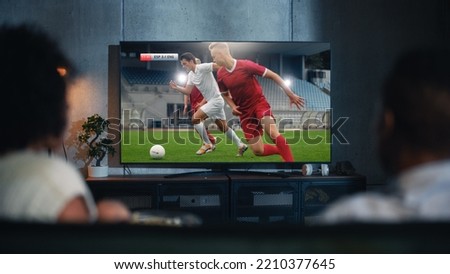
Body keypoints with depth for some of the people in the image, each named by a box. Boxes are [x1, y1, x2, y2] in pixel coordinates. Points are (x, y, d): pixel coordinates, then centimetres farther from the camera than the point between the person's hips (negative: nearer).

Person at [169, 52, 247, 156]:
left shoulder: (202, 67, -18)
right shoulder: (190, 75, 8)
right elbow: (188, 91, 9)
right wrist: (176, 87, -6)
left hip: (216, 100, -9)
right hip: (211, 101, 10)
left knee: (195, 118, -16)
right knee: (223, 128, 16)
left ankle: (207, 145, -5)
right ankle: (241, 145, 28)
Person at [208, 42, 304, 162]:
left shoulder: (246, 65, -19)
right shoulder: (220, 75, -4)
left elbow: (272, 75, -13)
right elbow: (225, 94, 15)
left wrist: (291, 94, -13)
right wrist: (233, 107, -6)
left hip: (259, 103, -4)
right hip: (244, 112, 4)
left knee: (273, 133, -31)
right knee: (258, 151, -1)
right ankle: (284, 151, 21)